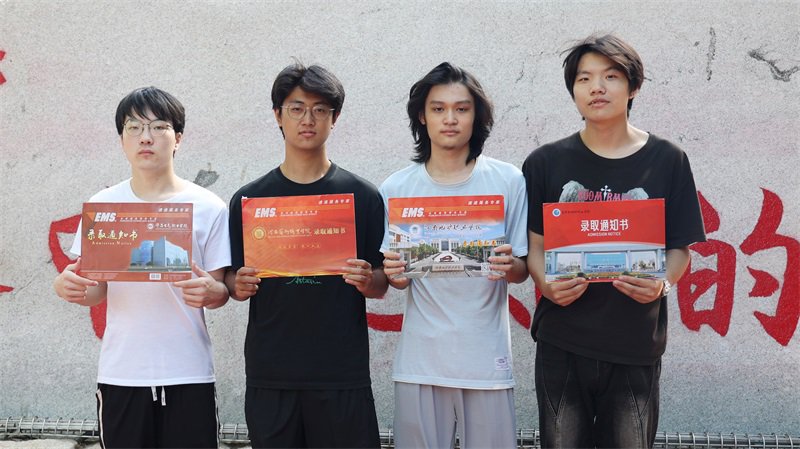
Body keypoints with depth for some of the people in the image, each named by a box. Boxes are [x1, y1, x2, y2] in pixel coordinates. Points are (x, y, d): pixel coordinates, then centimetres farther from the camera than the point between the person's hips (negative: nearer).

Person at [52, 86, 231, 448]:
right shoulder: (102, 205, 6)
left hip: (187, 374, -1)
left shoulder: (208, 208, 0)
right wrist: (68, 286, -14)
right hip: (120, 374, 2)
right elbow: (96, 291, 8)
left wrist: (208, 291, -20)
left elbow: (220, 292, 2)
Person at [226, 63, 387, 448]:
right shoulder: (248, 199, 7)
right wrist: (239, 286, -11)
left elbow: (380, 286, 6)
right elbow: (233, 279, 11)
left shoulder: (362, 196, 4)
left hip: (343, 374, -1)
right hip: (269, 373, 1)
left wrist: (366, 280, -16)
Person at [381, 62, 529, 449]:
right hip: (419, 360, 1)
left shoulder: (508, 182, -1)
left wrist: (508, 266, -19)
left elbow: (522, 270, 3)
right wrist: (394, 273, -13)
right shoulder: (396, 188, 3)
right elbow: (398, 278, 9)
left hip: (486, 360, -1)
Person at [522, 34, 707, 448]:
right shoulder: (546, 162, 3)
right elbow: (535, 244, 5)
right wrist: (547, 284, -15)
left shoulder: (667, 161, 2)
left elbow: (680, 247, 4)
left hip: (636, 346, 0)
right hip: (561, 342, 0)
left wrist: (662, 285, -17)